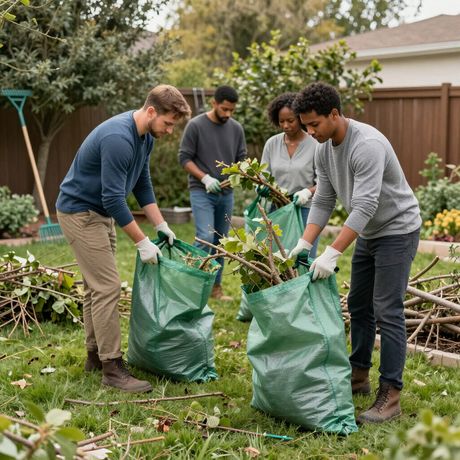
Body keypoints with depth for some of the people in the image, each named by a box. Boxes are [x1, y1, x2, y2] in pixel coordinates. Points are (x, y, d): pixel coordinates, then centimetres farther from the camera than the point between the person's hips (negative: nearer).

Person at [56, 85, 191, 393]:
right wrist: (142, 243, -23)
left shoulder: (146, 136, 1)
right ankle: (112, 368, -7)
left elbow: (143, 184, 11)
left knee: (96, 286, 14)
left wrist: (161, 225, 4)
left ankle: (96, 355, 24)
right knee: (107, 287, -12)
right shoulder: (118, 138, -29)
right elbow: (114, 199, -29)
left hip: (101, 212, 10)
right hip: (79, 212, -10)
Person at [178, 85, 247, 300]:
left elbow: (241, 158, 12)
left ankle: (216, 286, 18)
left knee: (221, 241, 9)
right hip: (201, 192, -5)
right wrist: (205, 178, -16)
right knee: (206, 238, -17)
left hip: (226, 193, 5)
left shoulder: (236, 128, 6)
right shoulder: (196, 125, -7)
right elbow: (184, 158, -6)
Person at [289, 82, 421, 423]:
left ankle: (390, 396, -6)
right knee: (359, 305, 14)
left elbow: (365, 207, -35)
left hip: (397, 229, -9)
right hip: (368, 233, 9)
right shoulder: (324, 150, -2)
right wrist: (303, 245, -11)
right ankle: (359, 375, 26)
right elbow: (323, 202, 0)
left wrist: (332, 254, -38)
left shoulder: (367, 145, -30)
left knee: (387, 311, -11)